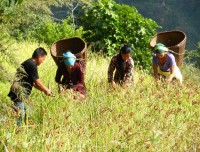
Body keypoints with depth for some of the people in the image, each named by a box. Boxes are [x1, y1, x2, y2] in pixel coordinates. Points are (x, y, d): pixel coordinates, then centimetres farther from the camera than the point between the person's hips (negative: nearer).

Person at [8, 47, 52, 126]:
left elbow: (33, 83, 25)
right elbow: (37, 82, -11)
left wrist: (44, 90, 21)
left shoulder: (29, 63, 18)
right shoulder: (32, 64, -13)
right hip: (19, 93, -11)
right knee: (20, 115, -12)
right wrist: (46, 90, 3)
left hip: (21, 94, 11)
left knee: (26, 114, 12)